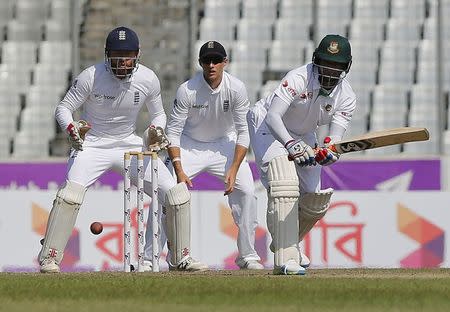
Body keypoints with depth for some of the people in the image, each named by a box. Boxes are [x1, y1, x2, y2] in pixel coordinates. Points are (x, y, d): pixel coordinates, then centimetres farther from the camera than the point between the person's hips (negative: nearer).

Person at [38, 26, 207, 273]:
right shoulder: (91, 76, -17)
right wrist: (71, 128, -30)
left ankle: (181, 258, 10)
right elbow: (63, 108, -9)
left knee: (176, 192, -6)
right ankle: (49, 258, -16)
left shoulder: (148, 79, -9)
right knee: (72, 192, -28)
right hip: (92, 145, -3)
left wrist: (156, 130, -15)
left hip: (130, 146, 3)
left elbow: (158, 114, 8)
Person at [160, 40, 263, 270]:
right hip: (190, 145, -1)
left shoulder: (236, 89, -19)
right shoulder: (187, 90, -23)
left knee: (246, 191, -13)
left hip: (225, 144, 1)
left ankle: (247, 255, -2)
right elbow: (173, 132, -17)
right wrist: (179, 170, -26)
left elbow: (243, 132, -13)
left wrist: (233, 170, -23)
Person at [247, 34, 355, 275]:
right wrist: (290, 144, -56)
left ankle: (286, 243, 34)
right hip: (269, 128, -6)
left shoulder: (346, 97, -16)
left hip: (303, 136, 6)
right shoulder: (299, 79, -32)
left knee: (315, 201, 5)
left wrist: (328, 152, -46)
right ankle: (285, 259, -31)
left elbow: (335, 138, -23)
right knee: (285, 185, -27)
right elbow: (273, 116, -40)